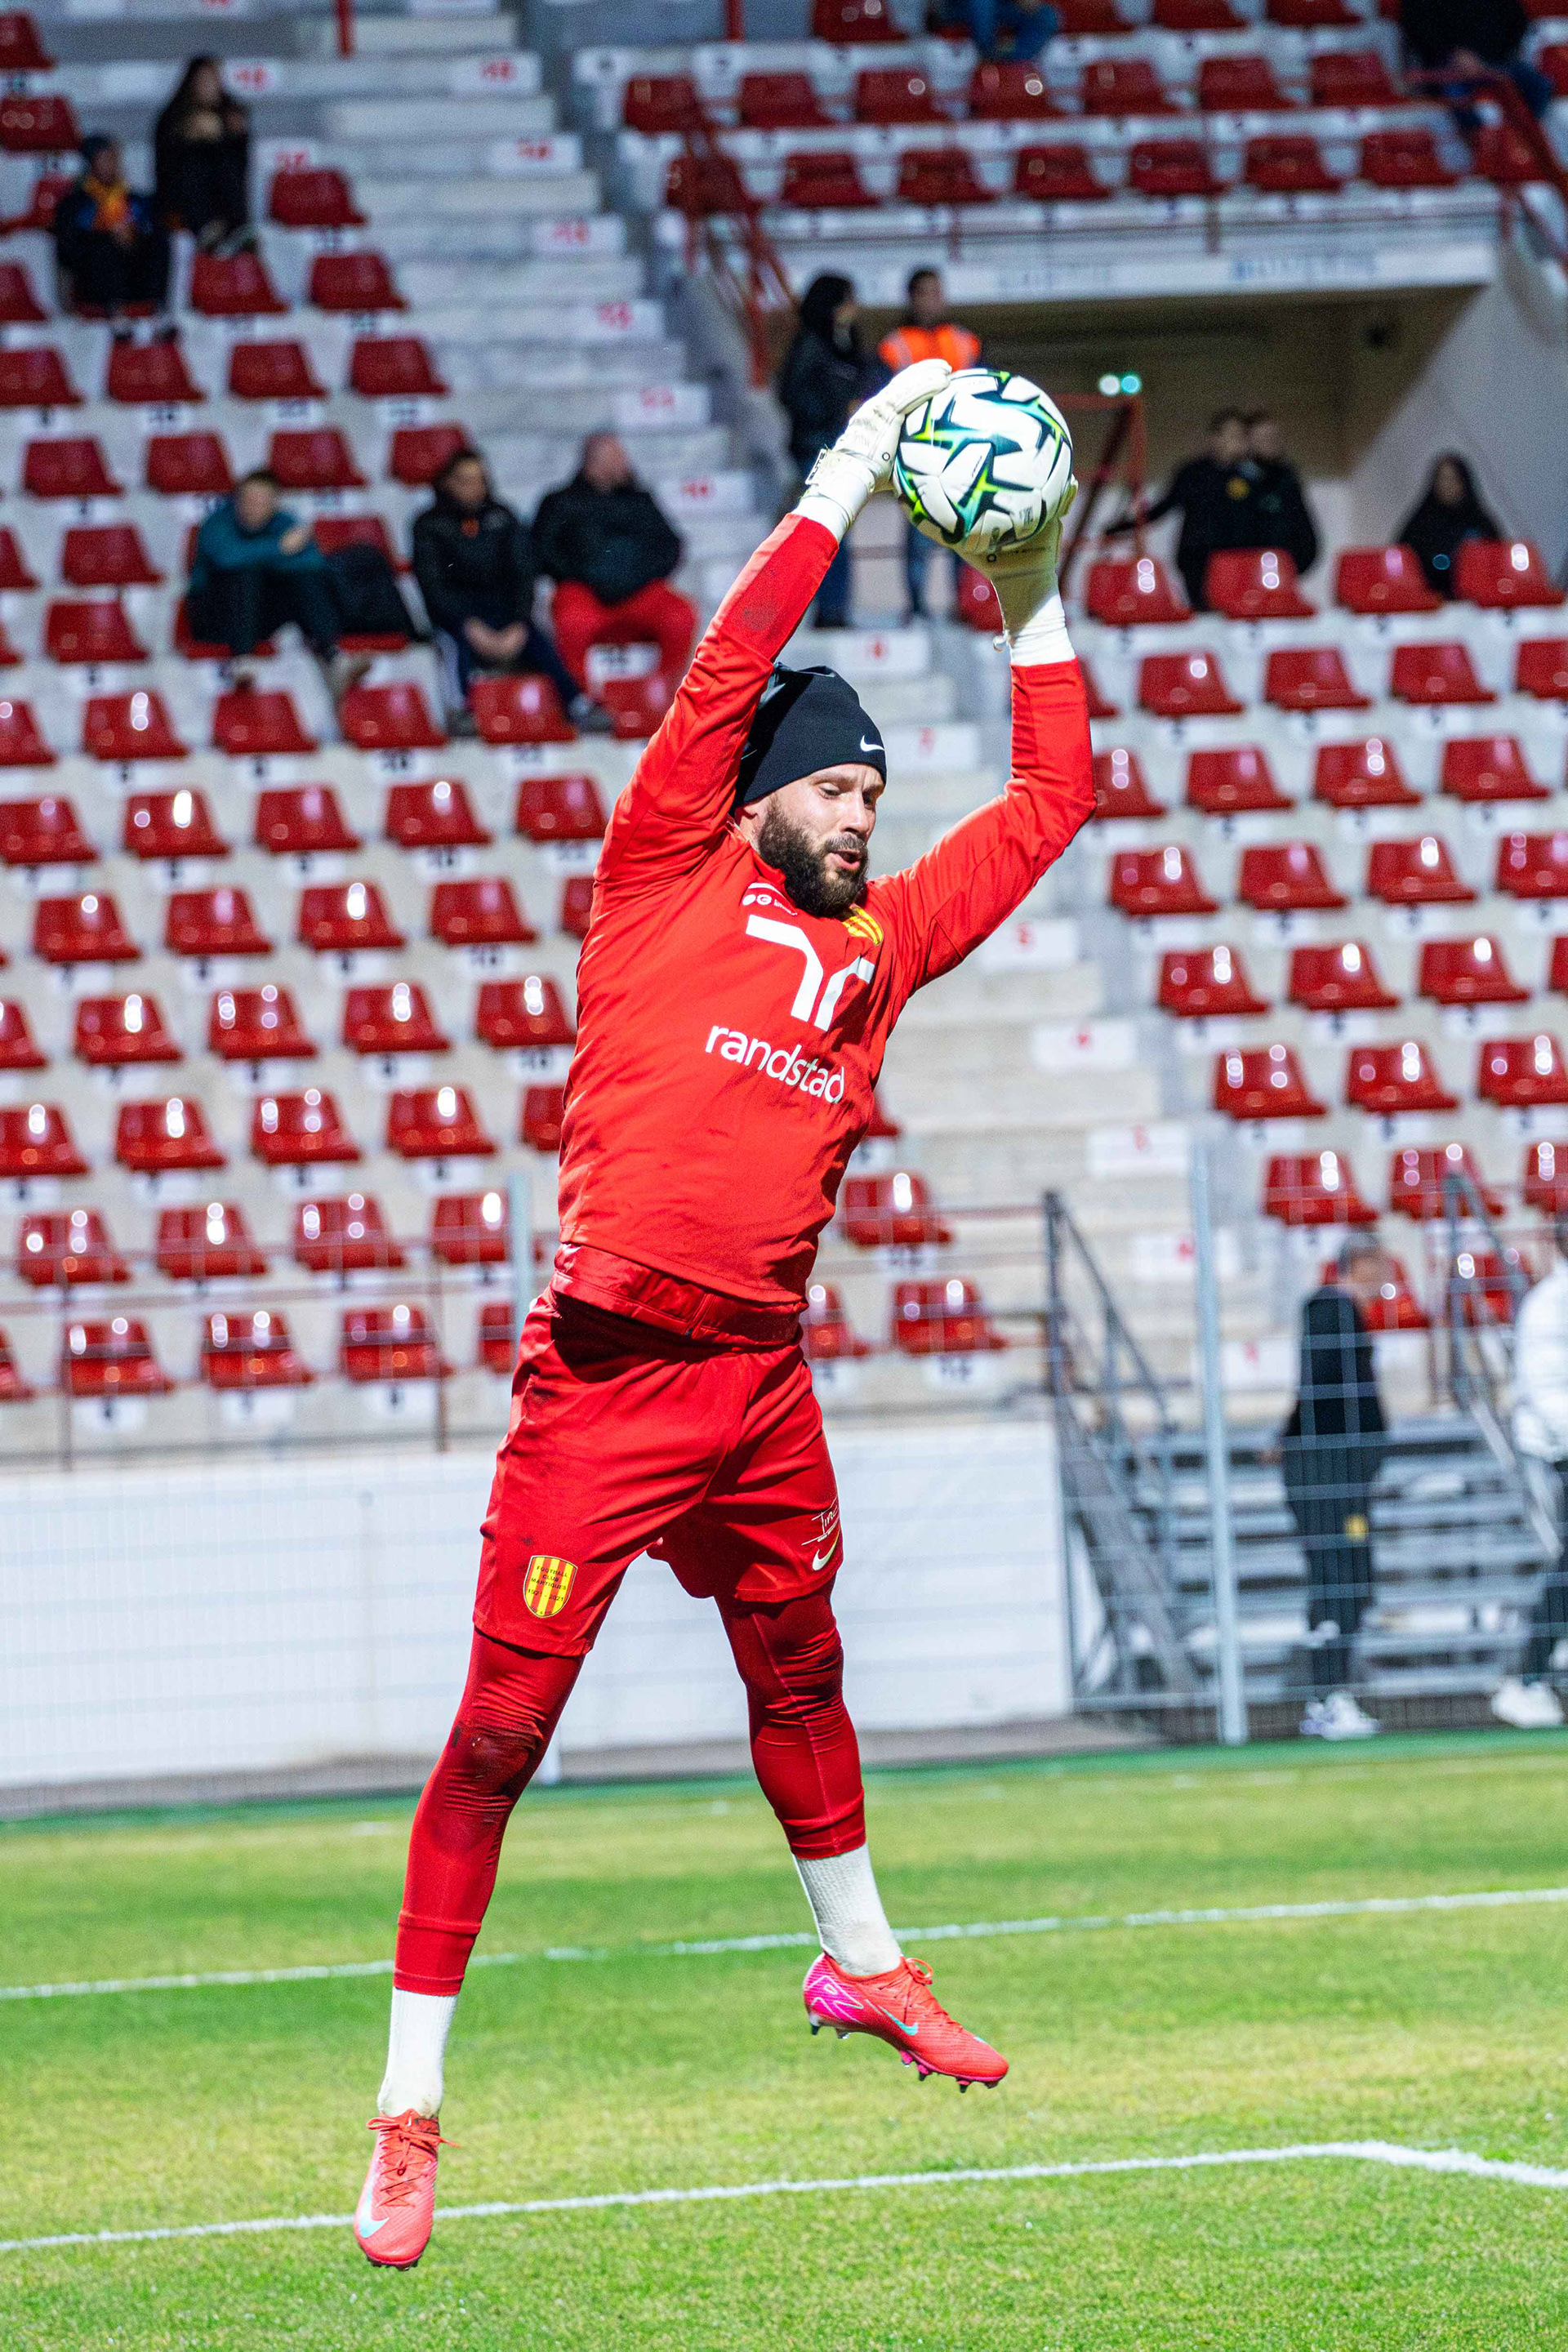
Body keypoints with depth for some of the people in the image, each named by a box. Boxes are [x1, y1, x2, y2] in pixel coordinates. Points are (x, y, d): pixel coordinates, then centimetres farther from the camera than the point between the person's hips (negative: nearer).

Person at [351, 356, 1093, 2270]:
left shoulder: (880, 944, 16)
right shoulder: (665, 885, 2)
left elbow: (1047, 801, 24)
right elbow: (726, 672, -6)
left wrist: (1036, 602, 20)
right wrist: (850, 476, -3)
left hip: (765, 1379, 6)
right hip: (606, 1375, -6)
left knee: (798, 1681, 23)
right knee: (501, 1726, -7)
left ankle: (859, 1963, 46)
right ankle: (409, 2103, -4)